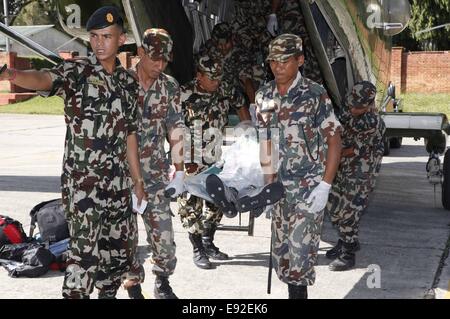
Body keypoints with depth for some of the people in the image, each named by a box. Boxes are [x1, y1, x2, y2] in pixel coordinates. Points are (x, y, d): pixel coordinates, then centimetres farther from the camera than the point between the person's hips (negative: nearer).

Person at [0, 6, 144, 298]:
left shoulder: (129, 83, 8)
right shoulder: (77, 71, -9)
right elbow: (44, 79, -31)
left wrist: (137, 180, 15)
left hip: (117, 180, 6)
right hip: (82, 178, -6)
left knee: (119, 242, 14)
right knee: (85, 247, -10)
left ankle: (109, 292, 32)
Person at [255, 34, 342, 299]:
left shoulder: (315, 95, -9)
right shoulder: (264, 96, 7)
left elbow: (334, 140, -9)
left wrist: (325, 186, -15)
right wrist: (268, 183, 9)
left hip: (309, 187, -5)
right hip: (281, 187, 6)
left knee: (300, 251, -10)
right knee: (282, 253, 11)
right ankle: (295, 291, 25)